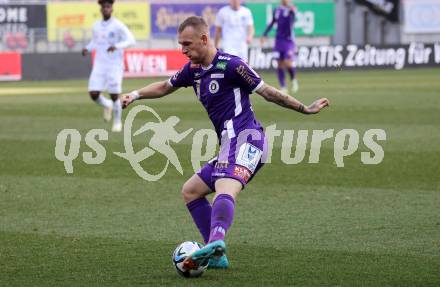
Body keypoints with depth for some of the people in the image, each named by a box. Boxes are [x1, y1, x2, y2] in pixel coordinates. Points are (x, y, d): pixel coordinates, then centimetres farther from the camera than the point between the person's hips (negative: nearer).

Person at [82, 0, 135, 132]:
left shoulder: (118, 26, -9)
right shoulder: (96, 26, 8)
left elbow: (131, 40, -17)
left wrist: (116, 46, -32)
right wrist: (87, 49, 3)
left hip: (114, 66, -4)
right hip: (99, 65, 4)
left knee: (114, 96, -2)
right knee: (93, 94, -7)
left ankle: (117, 122, 22)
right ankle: (107, 105, 26)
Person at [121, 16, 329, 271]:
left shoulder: (230, 65, -9)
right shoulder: (194, 69, 15)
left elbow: (268, 92, -4)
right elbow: (164, 87, 32)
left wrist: (305, 109, -3)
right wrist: (135, 95, 17)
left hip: (244, 139, -10)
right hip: (231, 144, 10)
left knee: (225, 190, -33)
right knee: (190, 191, 15)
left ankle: (216, 241, -59)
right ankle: (217, 256, 7)